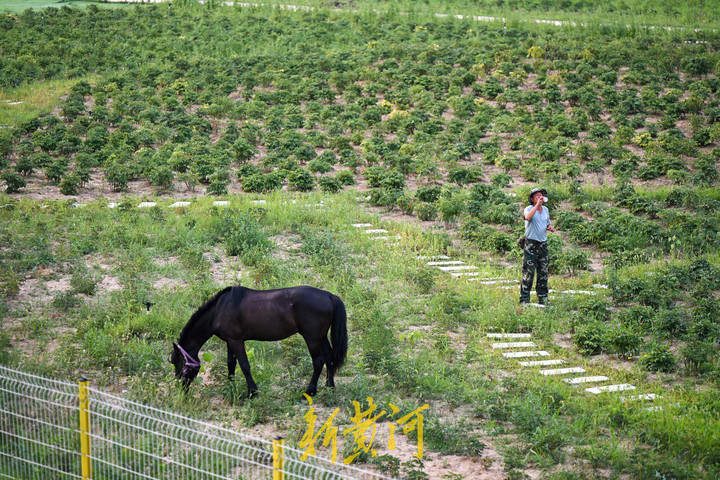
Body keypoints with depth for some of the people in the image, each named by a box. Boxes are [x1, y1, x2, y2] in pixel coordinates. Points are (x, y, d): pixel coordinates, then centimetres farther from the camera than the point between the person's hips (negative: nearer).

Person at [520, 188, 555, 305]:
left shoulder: (546, 210, 14)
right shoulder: (529, 209, -6)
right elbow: (528, 217, -29)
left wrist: (550, 227, 2)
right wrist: (537, 205, -29)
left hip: (543, 243, 6)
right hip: (531, 243, -6)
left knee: (543, 272, 8)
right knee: (528, 272, -8)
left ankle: (543, 298, 17)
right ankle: (524, 299, -4)